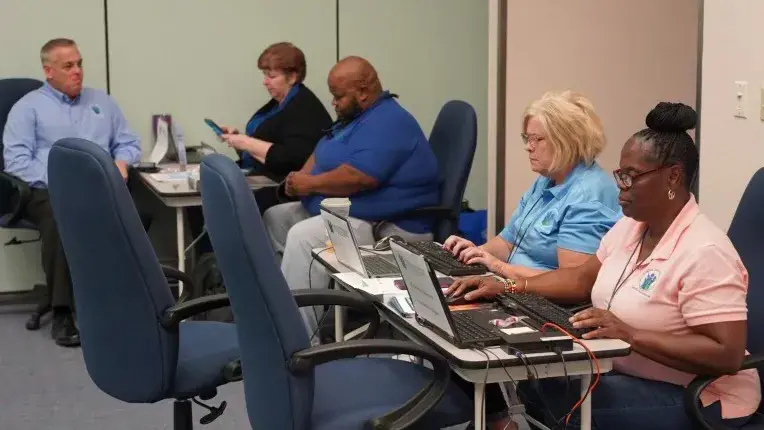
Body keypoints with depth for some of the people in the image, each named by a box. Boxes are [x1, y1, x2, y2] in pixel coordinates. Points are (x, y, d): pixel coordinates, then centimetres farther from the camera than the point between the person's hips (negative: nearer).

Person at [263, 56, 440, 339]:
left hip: (385, 229, -12)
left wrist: (310, 184, -16)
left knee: (303, 237, -31)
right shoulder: (356, 117, 17)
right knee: (273, 219, 9)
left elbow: (357, 177, -30)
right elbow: (323, 152, 24)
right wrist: (300, 176, 2)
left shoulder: (388, 123, -18)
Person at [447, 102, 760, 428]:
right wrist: (508, 287, 3)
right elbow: (583, 279, 15)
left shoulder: (704, 253, -23)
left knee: (552, 401, -23)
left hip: (690, 397, -8)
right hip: (624, 371, 8)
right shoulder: (631, 227, 4)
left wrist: (630, 334, -32)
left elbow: (728, 355, -27)